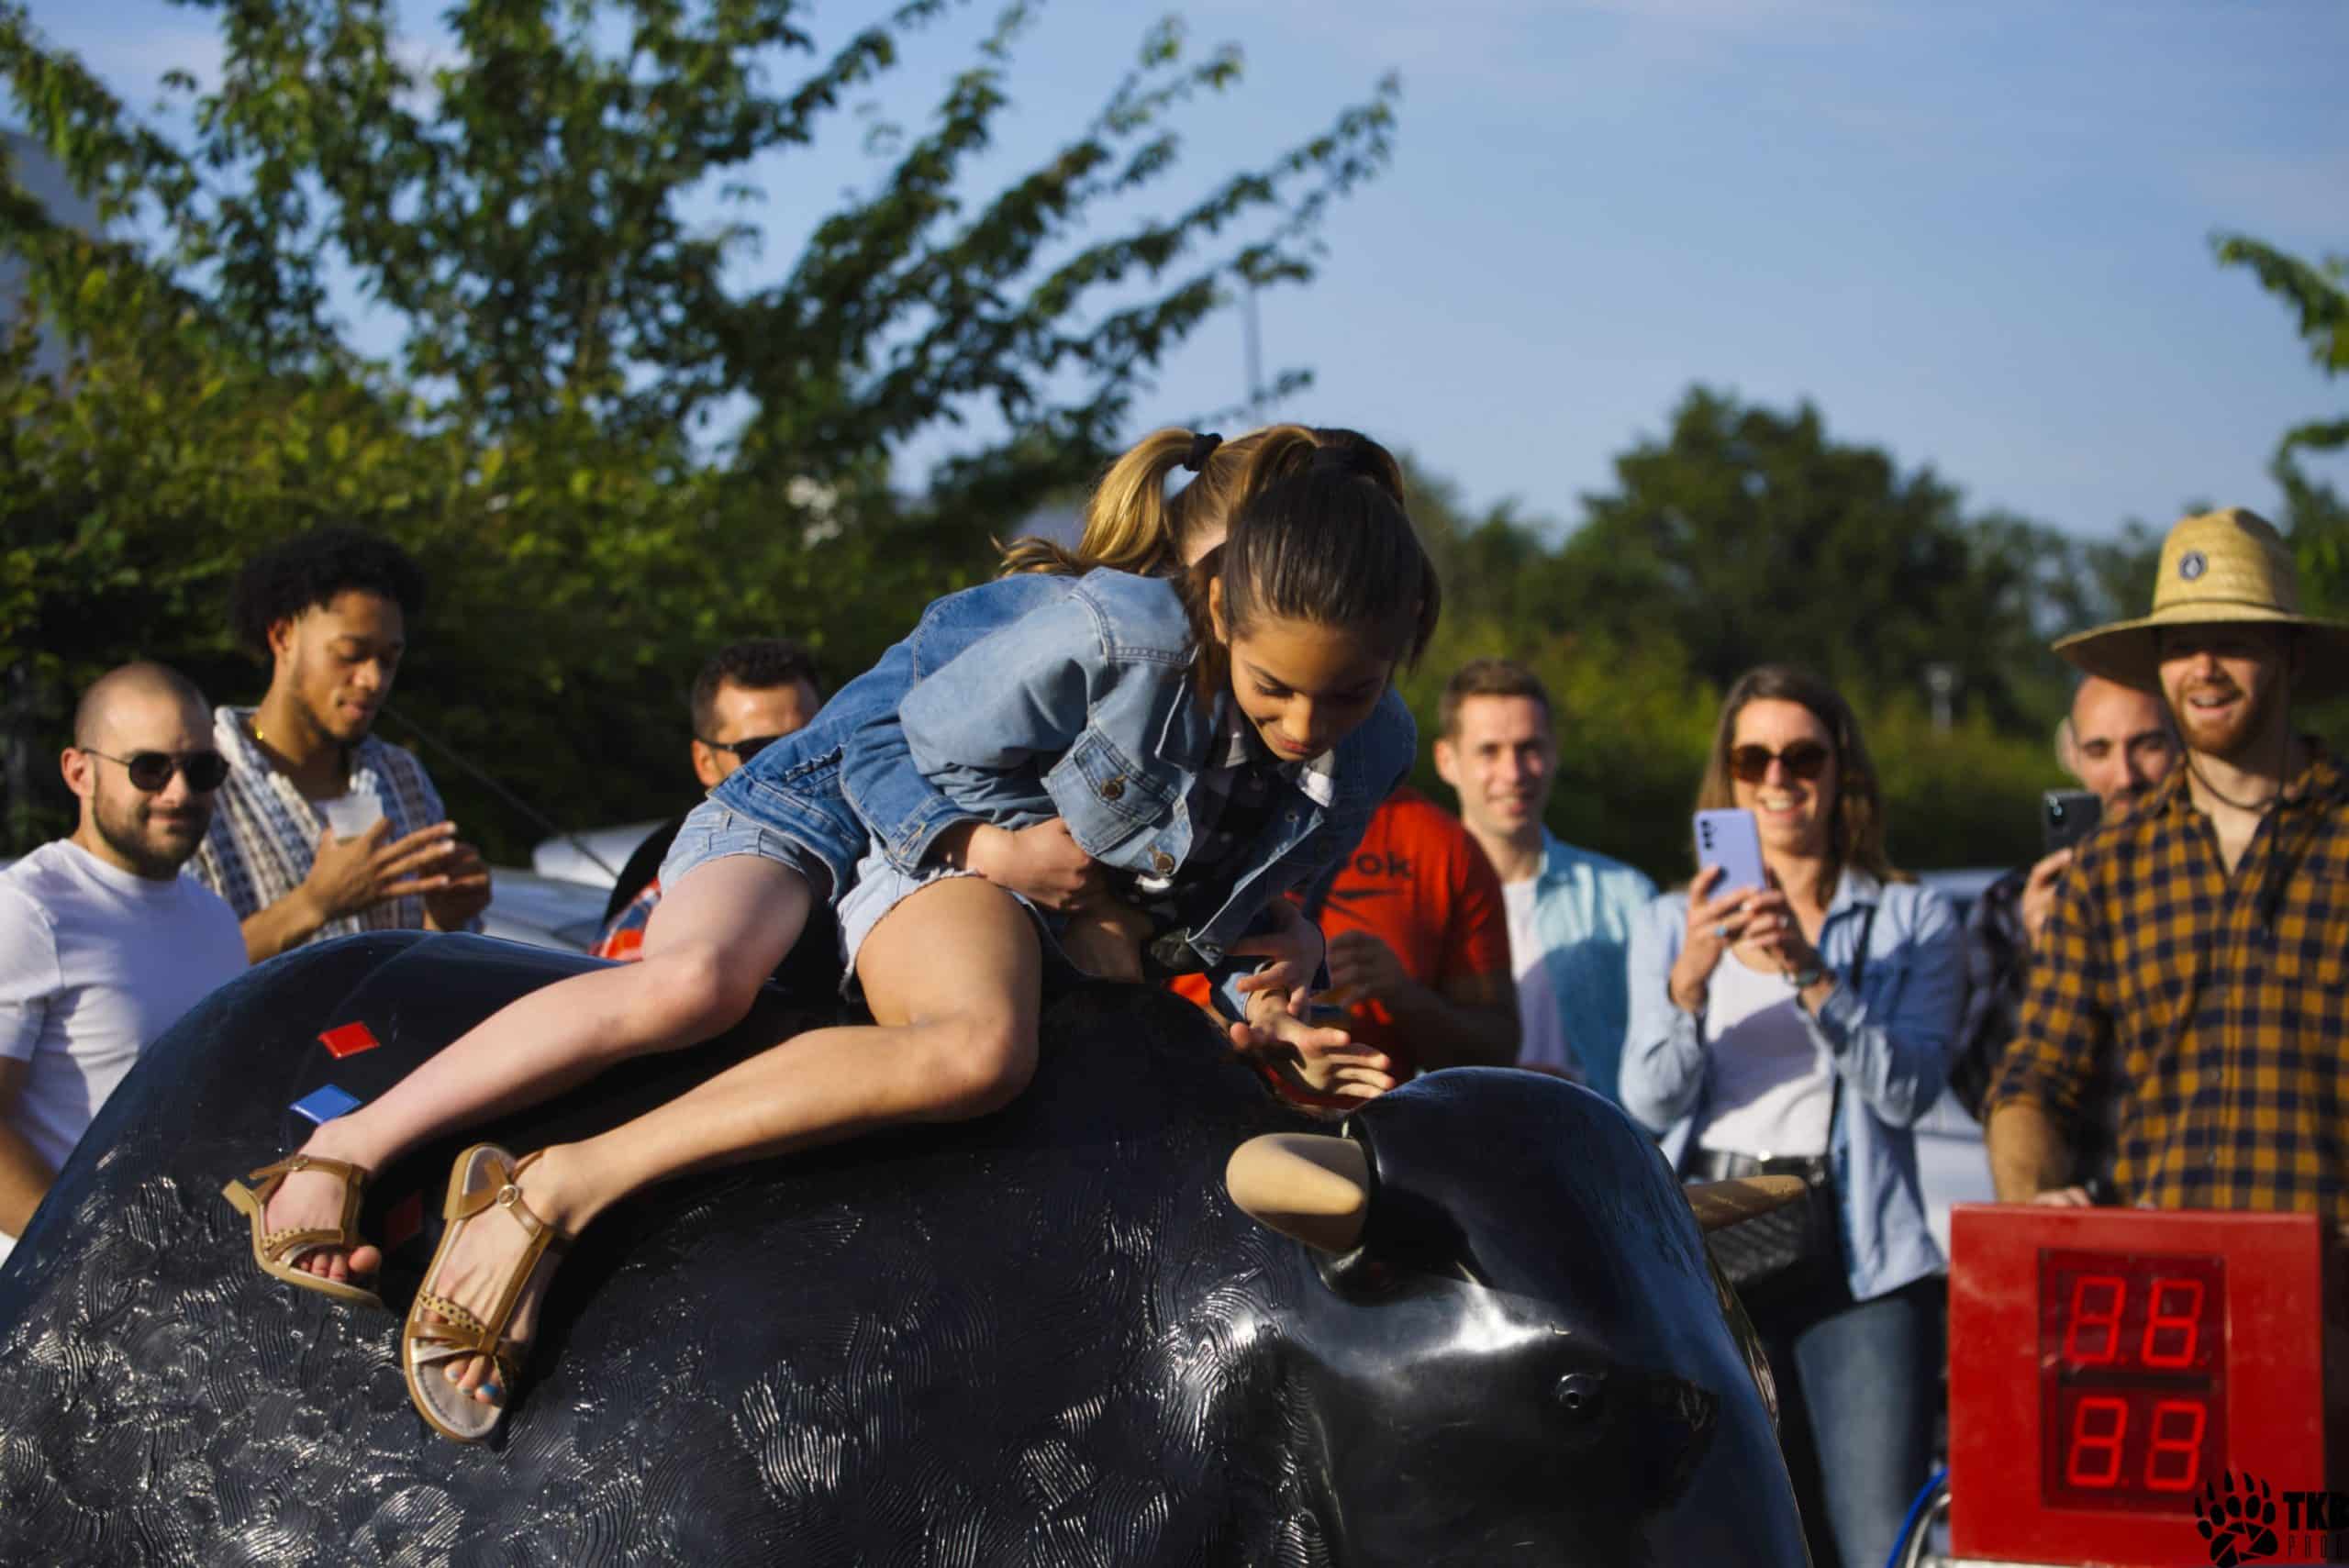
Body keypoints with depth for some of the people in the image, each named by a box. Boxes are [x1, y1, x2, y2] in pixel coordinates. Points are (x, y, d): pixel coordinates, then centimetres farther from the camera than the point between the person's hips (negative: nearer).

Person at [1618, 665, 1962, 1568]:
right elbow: (1649, 1101, 1)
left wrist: (1809, 975, -18)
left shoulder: (1912, 924, 10)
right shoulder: (1672, 925, 15)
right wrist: (1689, 981, -17)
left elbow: (1906, 1089, -5)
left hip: (1858, 1259, -2)